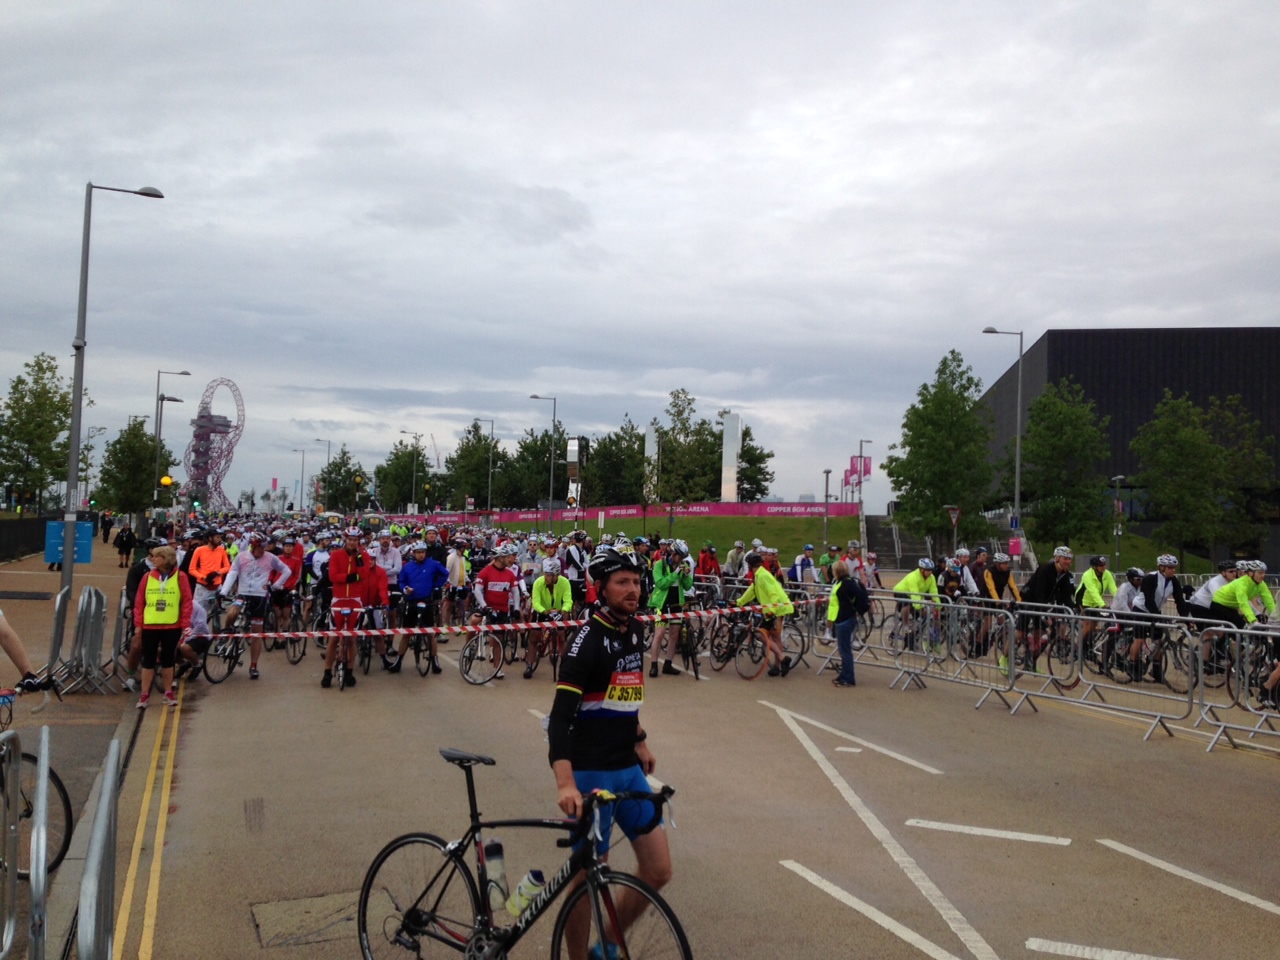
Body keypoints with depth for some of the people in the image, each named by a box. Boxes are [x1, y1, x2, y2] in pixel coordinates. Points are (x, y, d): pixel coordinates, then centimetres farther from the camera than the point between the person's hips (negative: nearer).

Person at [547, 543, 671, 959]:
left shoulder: (634, 631, 6)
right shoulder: (588, 640, -18)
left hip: (629, 769, 8)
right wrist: (565, 783, -38)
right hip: (591, 773, -7)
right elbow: (560, 715, -26)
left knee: (658, 871, 9)